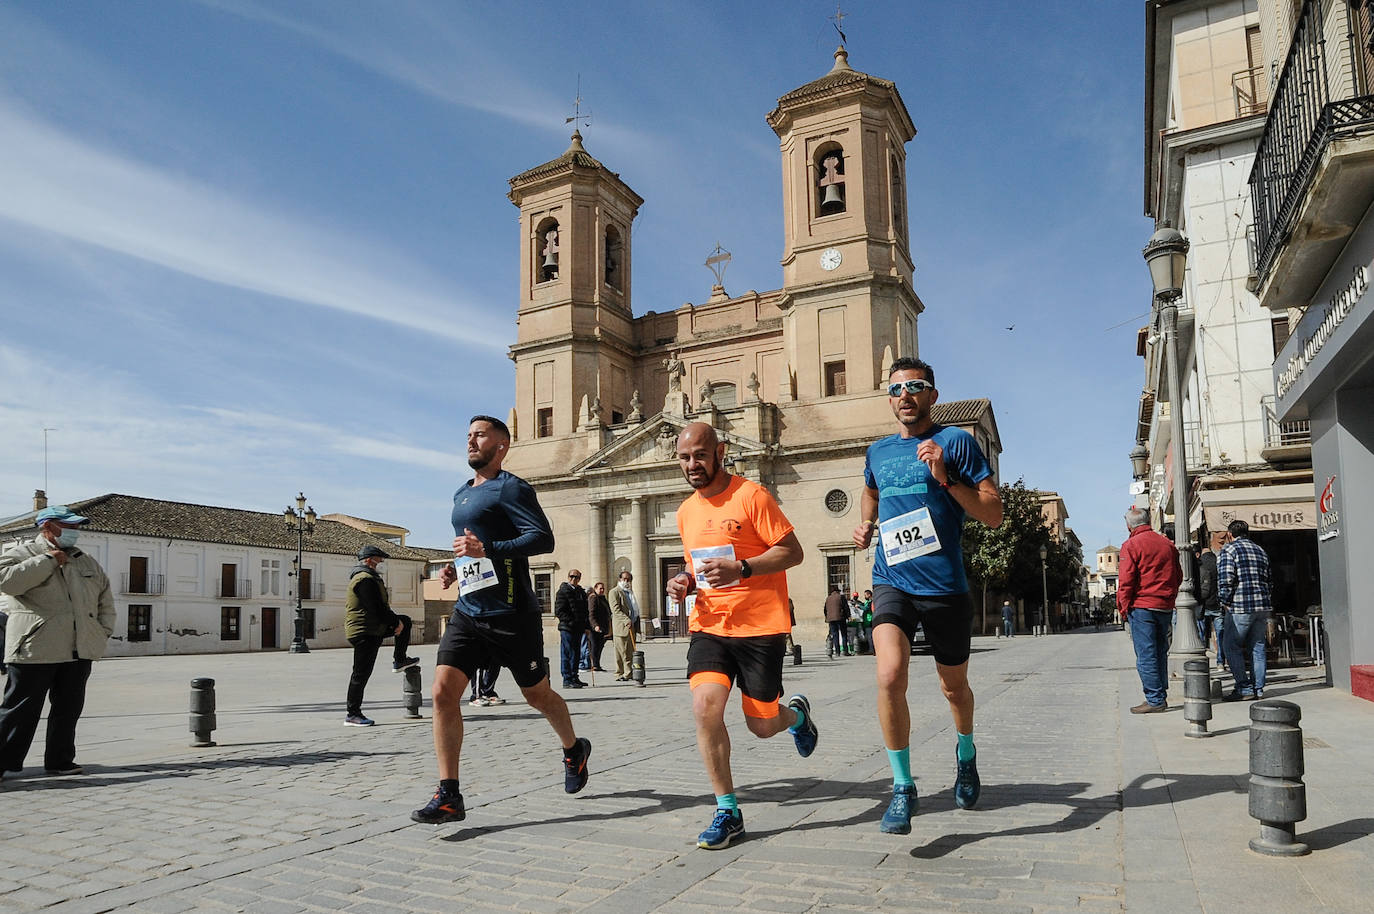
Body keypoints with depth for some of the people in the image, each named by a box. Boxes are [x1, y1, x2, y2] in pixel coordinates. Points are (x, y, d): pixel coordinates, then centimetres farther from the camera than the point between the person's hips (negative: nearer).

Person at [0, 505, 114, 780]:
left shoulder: (87, 561, 18)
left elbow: (105, 597, 24)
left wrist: (104, 630, 14)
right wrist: (47, 560, -17)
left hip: (80, 651, 6)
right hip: (36, 648, -6)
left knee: (69, 708, 10)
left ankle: (60, 760, 20)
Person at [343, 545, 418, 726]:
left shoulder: (366, 577, 17)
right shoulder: (365, 579, -19)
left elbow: (378, 605, 21)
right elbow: (377, 608, -23)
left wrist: (397, 621, 16)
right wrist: (395, 622, -10)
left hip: (373, 628, 11)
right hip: (365, 632, -11)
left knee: (405, 621, 22)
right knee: (361, 674, -6)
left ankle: (399, 661, 26)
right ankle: (353, 715, 0)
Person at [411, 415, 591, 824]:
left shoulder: (510, 488, -8)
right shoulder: (461, 494, 18)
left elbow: (543, 538, -20)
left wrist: (487, 549, -29)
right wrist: (456, 569, 13)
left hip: (511, 614, -7)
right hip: (467, 612, 7)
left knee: (537, 694, 10)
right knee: (443, 691, -9)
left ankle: (574, 750, 38)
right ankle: (448, 797, -4)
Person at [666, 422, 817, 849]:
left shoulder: (751, 495, -9)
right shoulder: (686, 512, 12)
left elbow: (792, 551, -10)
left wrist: (741, 568, -24)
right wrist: (684, 582, 3)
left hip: (760, 627, -5)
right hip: (709, 626, 5)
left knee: (762, 725, 5)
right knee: (704, 706, -16)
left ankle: (796, 713, 43)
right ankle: (727, 812, -1)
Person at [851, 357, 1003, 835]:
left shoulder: (956, 441, -3)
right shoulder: (878, 451, 10)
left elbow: (994, 514, -7)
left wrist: (946, 477, -19)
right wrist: (865, 525, 13)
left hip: (945, 584, -2)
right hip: (892, 580, 2)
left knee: (954, 687, 16)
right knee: (890, 676, -21)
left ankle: (965, 751, 49)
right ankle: (902, 786, -4)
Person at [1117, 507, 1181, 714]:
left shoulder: (1131, 545, -8)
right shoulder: (1167, 544, 11)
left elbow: (1126, 580, -11)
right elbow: (1178, 576, 16)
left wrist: (1124, 606, -3)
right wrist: (1170, 599, 20)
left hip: (1141, 606, -6)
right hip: (1165, 607, 6)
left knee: (1146, 655, -3)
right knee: (1160, 653, 13)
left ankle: (1155, 699, -4)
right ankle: (1161, 697, 17)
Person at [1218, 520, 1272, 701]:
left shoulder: (1229, 549, -4)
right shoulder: (1260, 550, 18)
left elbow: (1225, 578, -15)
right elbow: (1269, 581, 19)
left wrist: (1225, 601, -6)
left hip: (1240, 606, -7)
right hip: (1263, 606, 7)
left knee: (1232, 647, 1)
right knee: (1257, 647, 12)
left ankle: (1244, 688, -2)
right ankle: (1259, 688, 13)